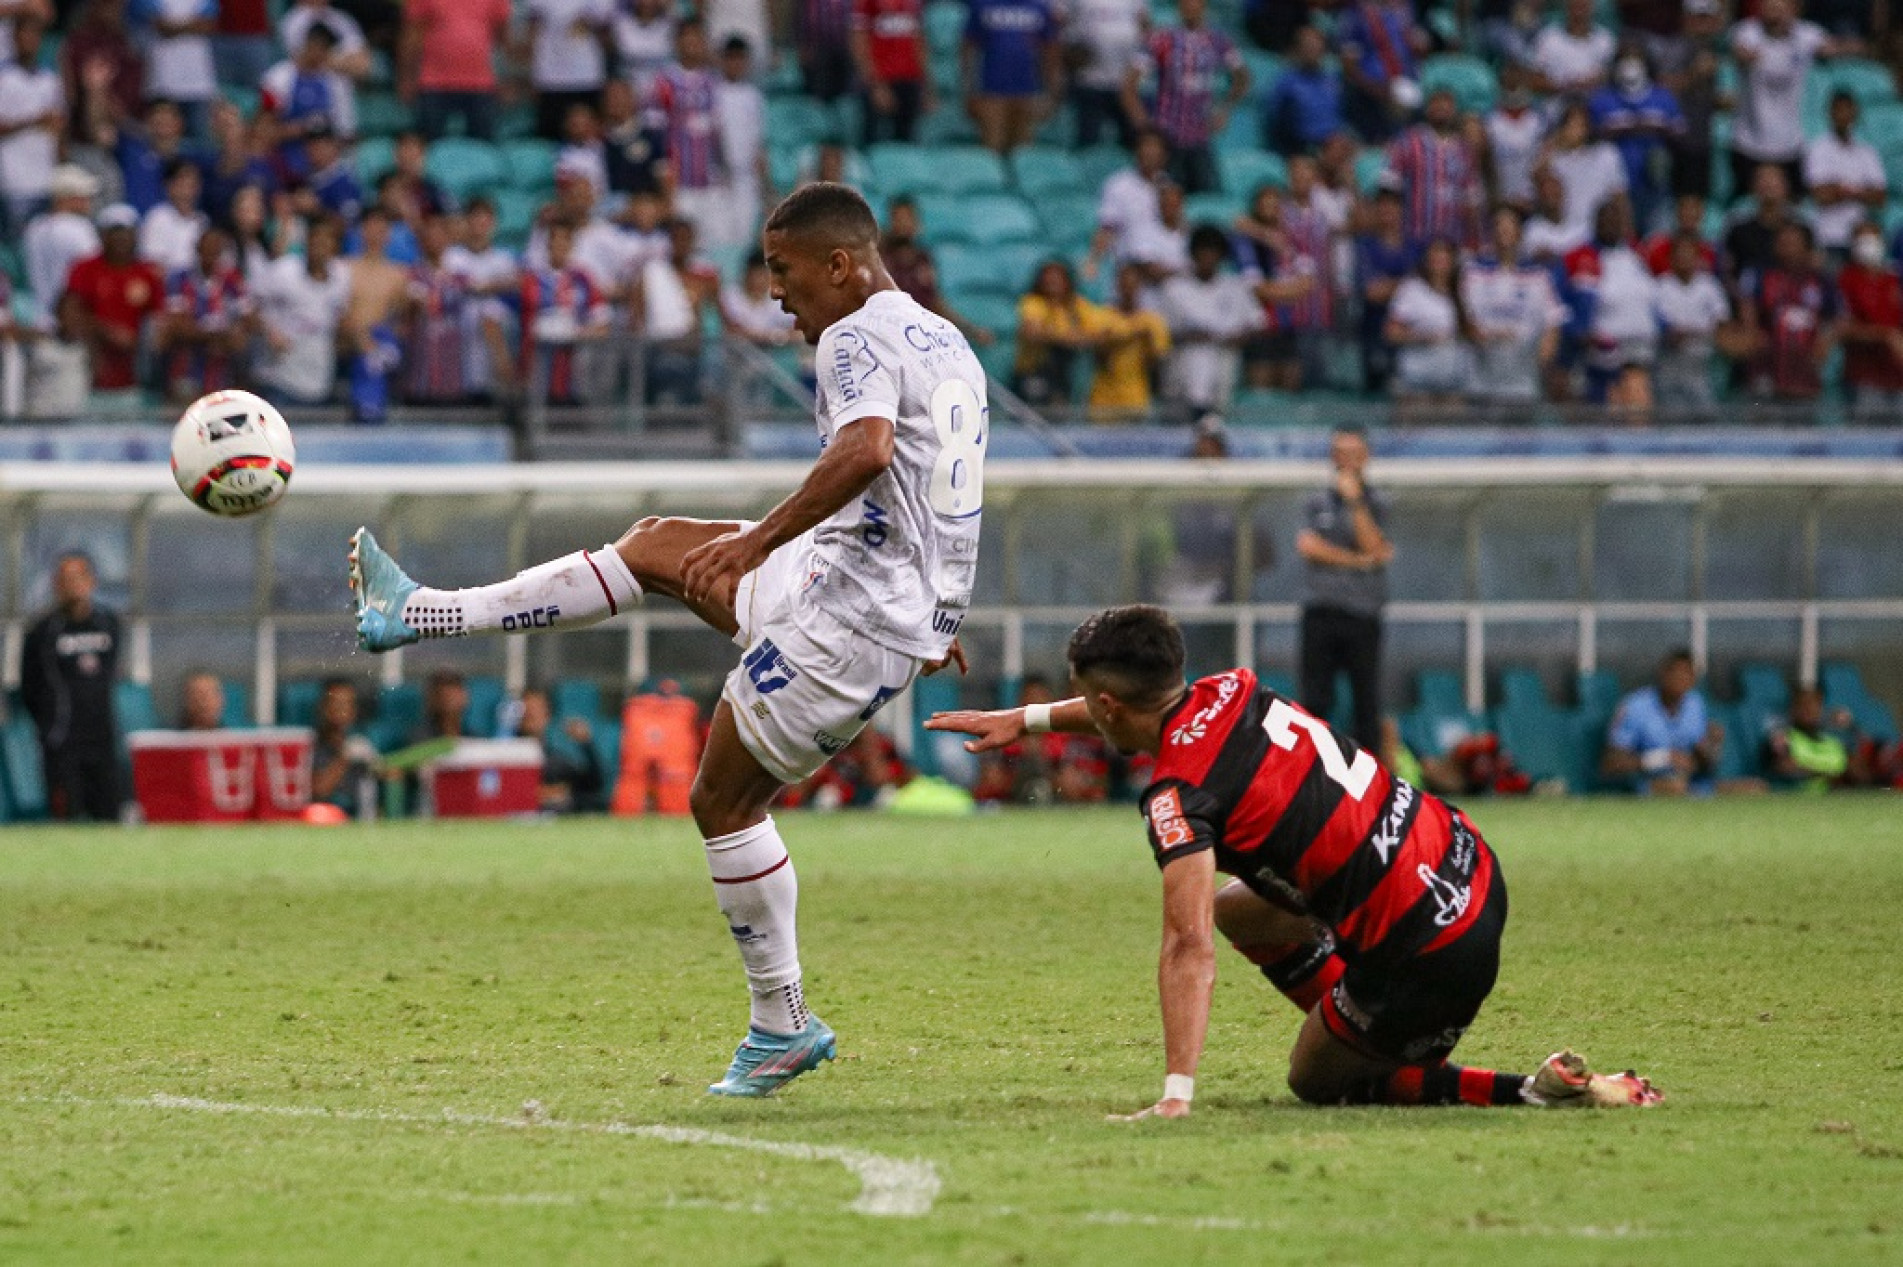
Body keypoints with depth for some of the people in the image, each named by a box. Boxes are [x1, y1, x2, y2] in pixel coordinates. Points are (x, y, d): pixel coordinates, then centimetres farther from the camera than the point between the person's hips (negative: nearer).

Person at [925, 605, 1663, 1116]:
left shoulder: (1178, 798, -18)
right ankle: (1390, 1048, 22)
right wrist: (1027, 720, 38)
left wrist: (1176, 1098, -30)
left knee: (1317, 1081, 18)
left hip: (1427, 957, -9)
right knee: (1236, 908, 25)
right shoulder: (1230, 692, 5)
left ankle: (1537, 1090, 1)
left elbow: (1189, 951, -27)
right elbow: (1152, 706, 31)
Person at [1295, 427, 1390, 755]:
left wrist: (1355, 500, -12)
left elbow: (1374, 546, -8)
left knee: (1367, 702, -1)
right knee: (1315, 700, -3)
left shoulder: (1377, 503, 8)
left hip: (1363, 614, -1)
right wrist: (1358, 560, -8)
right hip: (1320, 613, 1)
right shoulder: (1317, 502, 11)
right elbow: (1307, 545, -4)